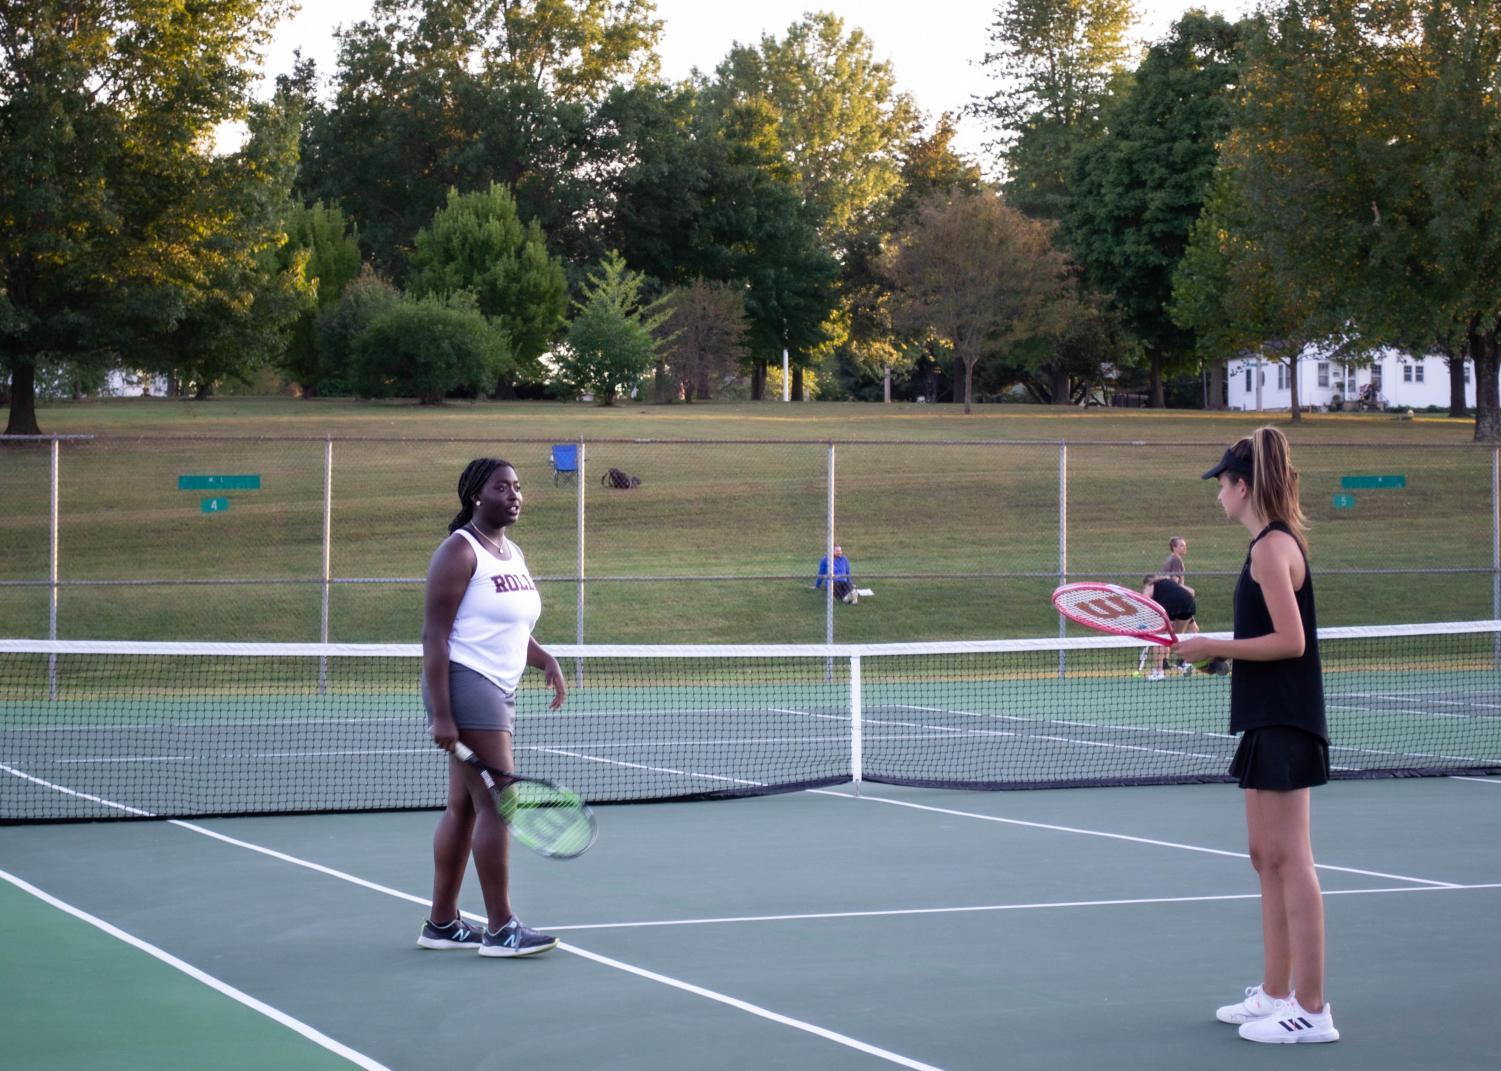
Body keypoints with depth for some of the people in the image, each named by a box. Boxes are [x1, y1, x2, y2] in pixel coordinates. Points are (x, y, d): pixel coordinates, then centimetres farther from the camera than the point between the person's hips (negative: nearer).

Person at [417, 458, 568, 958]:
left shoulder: (513, 554, 16)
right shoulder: (460, 551, -11)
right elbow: (434, 634, -15)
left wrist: (546, 660, 5)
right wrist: (440, 713, -21)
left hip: (498, 691, 9)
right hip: (466, 686, -9)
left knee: (463, 807, 10)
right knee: (498, 802, -11)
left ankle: (441, 923, 15)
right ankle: (500, 928, -9)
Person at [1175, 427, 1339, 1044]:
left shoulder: (1272, 546, -14)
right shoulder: (1275, 542, 15)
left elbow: (1291, 640, -20)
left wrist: (1214, 646, -15)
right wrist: (1216, 652, 13)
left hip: (1284, 724, -10)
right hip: (1267, 718, 10)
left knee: (1289, 859, -9)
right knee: (1267, 858, 14)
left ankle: (1311, 1010, -7)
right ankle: (1275, 994, 21)